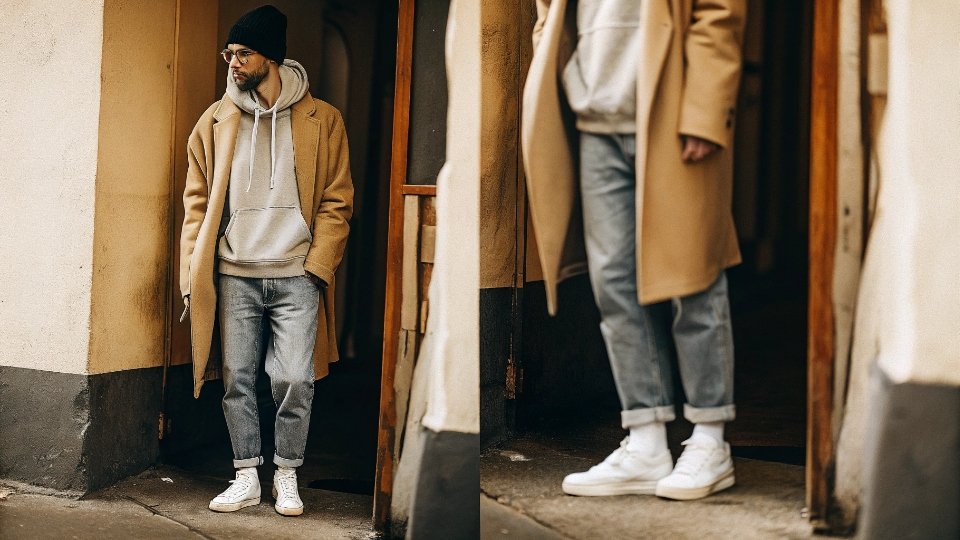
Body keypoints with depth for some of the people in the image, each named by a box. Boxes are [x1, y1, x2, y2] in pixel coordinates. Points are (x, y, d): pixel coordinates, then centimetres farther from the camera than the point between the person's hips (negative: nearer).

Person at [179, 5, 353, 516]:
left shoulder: (322, 120, 2)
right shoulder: (216, 120, 8)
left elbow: (336, 201, 1)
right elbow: (197, 200, 7)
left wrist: (317, 265, -9)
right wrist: (194, 271, -1)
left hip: (296, 274, -2)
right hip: (234, 275, 2)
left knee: (294, 381, -2)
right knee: (237, 379, 5)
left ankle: (287, 476, 16)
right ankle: (246, 477, 19)